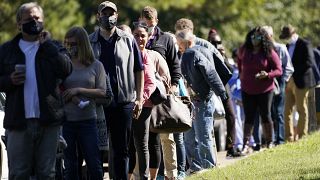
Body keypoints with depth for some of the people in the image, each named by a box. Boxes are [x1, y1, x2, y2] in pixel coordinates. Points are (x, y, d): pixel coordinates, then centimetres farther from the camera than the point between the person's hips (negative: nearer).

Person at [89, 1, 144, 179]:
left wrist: (139, 98, 0)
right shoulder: (89, 42, 5)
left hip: (124, 102, 0)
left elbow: (139, 70, 6)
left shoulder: (128, 40, 5)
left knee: (122, 149, 5)